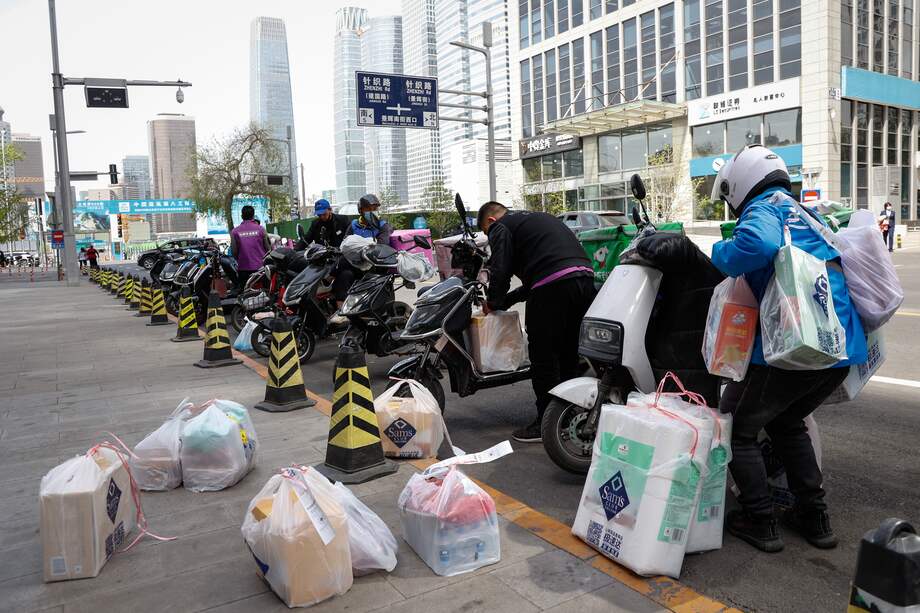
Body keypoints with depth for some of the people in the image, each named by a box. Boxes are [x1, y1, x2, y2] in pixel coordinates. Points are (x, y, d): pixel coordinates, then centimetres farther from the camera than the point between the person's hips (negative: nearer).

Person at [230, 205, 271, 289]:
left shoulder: (235, 231, -1)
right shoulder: (260, 229, -3)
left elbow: (233, 251, 0)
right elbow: (267, 248, 0)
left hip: (243, 269, 1)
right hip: (260, 266, -1)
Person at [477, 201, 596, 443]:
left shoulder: (501, 227, 8)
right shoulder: (541, 218, 34)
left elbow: (500, 271, -4)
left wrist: (493, 302, 13)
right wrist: (506, 300, 32)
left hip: (554, 286, -9)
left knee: (543, 357, 1)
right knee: (569, 353, 18)